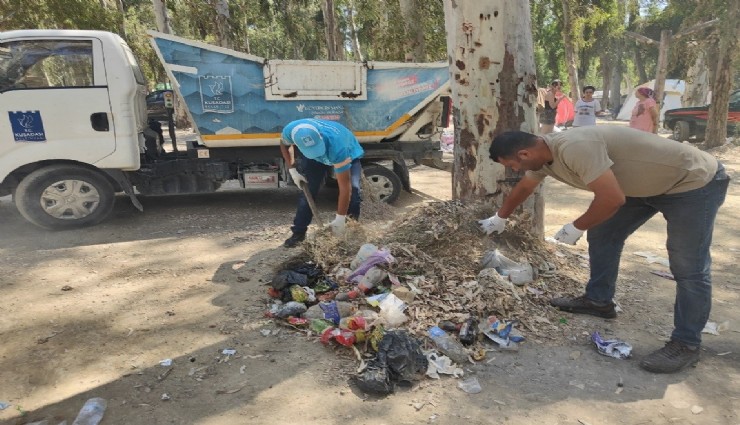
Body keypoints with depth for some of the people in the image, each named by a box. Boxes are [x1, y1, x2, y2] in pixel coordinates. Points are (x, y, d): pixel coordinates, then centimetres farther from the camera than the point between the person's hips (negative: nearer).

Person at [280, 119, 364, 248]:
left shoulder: (337, 147, -47)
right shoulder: (290, 131, -35)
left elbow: (345, 187, -42)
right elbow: (285, 145, -5)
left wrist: (340, 218, -38)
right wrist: (292, 170, -13)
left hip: (348, 153, -3)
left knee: (352, 189, -23)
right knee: (308, 190, -4)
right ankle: (298, 232, 11)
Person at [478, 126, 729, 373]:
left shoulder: (574, 148, -35)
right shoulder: (542, 153, -3)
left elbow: (612, 199, -35)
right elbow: (523, 188, 16)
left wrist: (576, 228, -18)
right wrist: (500, 218, 30)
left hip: (695, 181, -9)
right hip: (647, 183, 9)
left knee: (688, 268, -6)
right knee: (602, 235, 10)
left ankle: (686, 344, 8)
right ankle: (598, 301, 24)